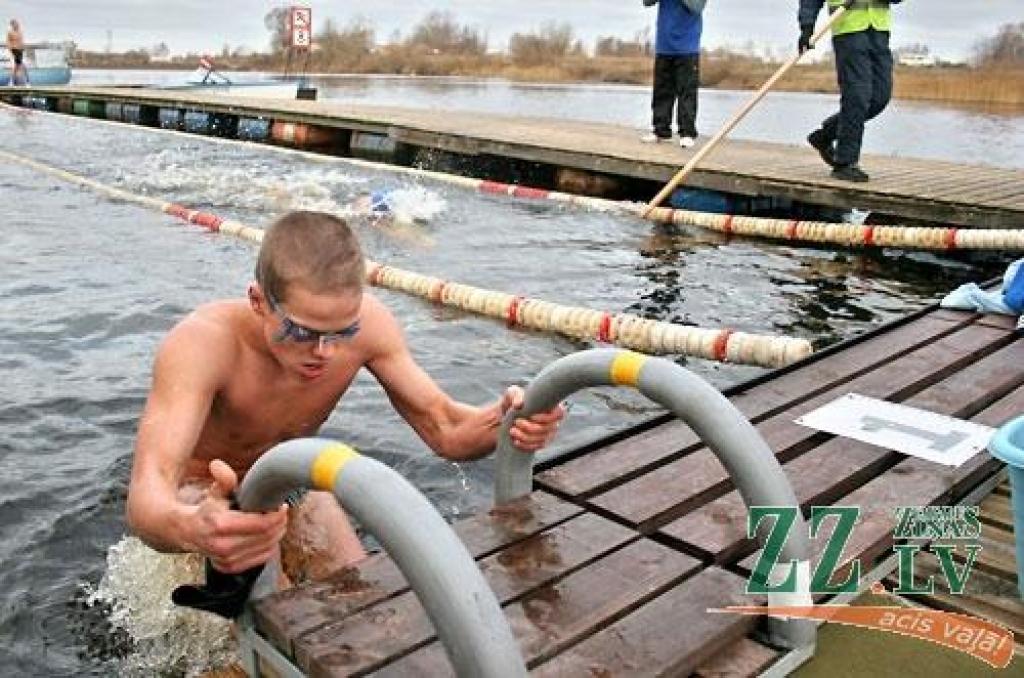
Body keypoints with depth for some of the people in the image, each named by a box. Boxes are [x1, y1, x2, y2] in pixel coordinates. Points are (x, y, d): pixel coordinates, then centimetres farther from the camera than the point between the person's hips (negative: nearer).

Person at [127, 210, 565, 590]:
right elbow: (146, 497, -49)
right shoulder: (203, 344, -39)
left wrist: (502, 420, -45)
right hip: (197, 491, -4)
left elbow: (445, 428, -21)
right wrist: (189, 529, -75)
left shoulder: (362, 322, -27)